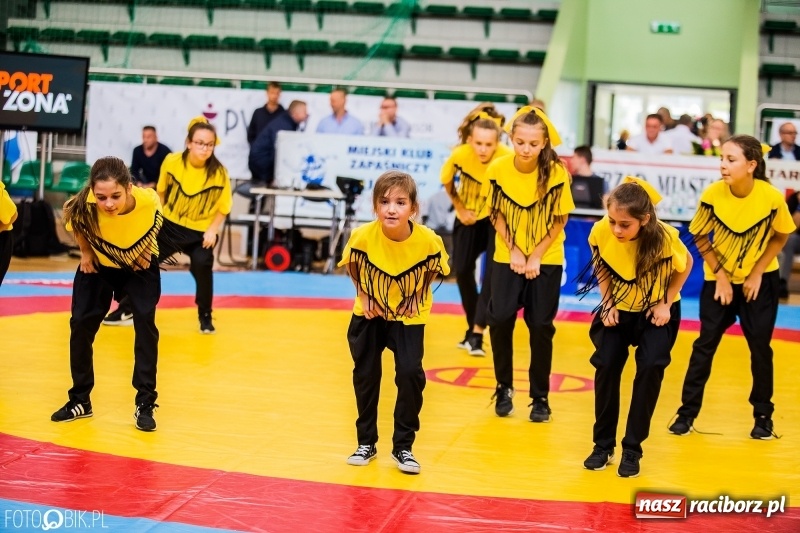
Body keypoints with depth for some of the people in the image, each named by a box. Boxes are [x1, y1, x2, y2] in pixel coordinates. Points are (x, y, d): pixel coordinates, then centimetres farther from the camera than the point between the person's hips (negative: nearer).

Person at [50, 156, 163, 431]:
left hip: (139, 265, -1)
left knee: (145, 322, -14)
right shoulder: (83, 207, -36)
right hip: (98, 265, 1)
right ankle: (80, 401, 17)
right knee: (81, 325, -1)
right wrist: (86, 253, -2)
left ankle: (145, 403, -3)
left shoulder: (148, 201, -37)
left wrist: (144, 250, -4)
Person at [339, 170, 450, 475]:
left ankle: (403, 446, 7)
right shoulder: (363, 236, -26)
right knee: (365, 375, 5)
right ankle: (366, 443, 24)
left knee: (411, 373, -11)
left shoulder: (428, 241, -26)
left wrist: (417, 296, -9)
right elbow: (352, 265, -2)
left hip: (408, 315, -1)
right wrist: (363, 295, -6)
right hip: (370, 313, 1)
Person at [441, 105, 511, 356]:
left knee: (493, 273, -16)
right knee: (462, 270, 6)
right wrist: (460, 209, -2)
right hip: (469, 216, 3)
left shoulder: (508, 159, -32)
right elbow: (447, 182, -2)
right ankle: (472, 327, 23)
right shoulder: (459, 155, -24)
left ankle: (477, 333, -13)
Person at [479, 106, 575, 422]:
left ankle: (540, 397, 13)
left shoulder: (556, 173, -17)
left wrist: (536, 257, -12)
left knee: (541, 326, 1)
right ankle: (504, 388, 13)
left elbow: (559, 220, -9)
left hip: (546, 260, -1)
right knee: (500, 319, -6)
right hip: (507, 257, 1)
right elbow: (496, 213, -2)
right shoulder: (498, 169, -13)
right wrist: (514, 251, -9)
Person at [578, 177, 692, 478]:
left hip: (656, 310, -2)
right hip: (618, 308, 2)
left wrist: (666, 303, -12)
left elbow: (686, 265, -10)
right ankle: (603, 445, 8)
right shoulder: (601, 231, -26)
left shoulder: (665, 237, -32)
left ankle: (632, 450, 0)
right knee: (606, 365, -10)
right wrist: (608, 303, -9)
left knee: (650, 368, -14)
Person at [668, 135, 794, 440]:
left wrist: (756, 273, -10)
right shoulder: (713, 194, -21)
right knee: (705, 343, 2)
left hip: (760, 280, 0)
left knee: (760, 346, 2)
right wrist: (720, 275, -10)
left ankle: (763, 415, 17)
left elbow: (780, 236, -6)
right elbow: (700, 237, -6)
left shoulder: (772, 198, -23)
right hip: (719, 279, 1)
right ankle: (687, 412, 11)